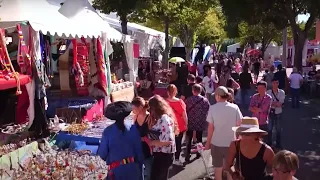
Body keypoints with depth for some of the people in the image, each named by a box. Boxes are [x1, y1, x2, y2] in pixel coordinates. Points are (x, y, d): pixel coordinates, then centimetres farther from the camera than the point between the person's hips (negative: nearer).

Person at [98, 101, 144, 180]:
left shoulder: (108, 131, -10)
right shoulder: (133, 128, -6)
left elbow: (102, 154, -4)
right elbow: (139, 150, -1)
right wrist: (140, 165, 12)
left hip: (116, 170, -2)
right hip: (132, 168, 2)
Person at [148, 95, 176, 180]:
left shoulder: (164, 119, -22)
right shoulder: (160, 118, 9)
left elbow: (167, 141, -28)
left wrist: (150, 142, -18)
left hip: (163, 155, -10)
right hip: (161, 154, 10)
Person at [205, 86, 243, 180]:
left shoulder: (212, 108, -10)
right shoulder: (235, 107, -7)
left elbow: (211, 127, -8)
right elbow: (239, 125, -4)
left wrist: (208, 142, 3)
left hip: (216, 142, -1)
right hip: (231, 142, 1)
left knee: (218, 167, 16)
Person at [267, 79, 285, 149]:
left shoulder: (282, 92, -3)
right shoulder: (268, 92, -4)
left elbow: (281, 104, -9)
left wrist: (272, 103, -17)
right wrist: (276, 103, -19)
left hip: (278, 113, 0)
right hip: (270, 113, 0)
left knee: (278, 129, 8)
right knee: (269, 128, 4)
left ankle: (278, 144, 21)